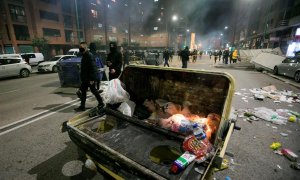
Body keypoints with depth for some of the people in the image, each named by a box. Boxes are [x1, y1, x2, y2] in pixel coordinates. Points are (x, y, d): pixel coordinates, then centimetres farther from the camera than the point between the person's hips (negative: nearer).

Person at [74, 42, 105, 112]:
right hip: (85, 78, 10)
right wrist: (82, 77, 20)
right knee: (83, 91, 11)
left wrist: (92, 79, -24)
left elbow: (93, 68, -23)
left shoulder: (89, 56, -17)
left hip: (90, 78, -10)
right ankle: (82, 106, 20)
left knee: (93, 90, 2)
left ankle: (101, 103, 19)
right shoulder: (84, 56, 13)